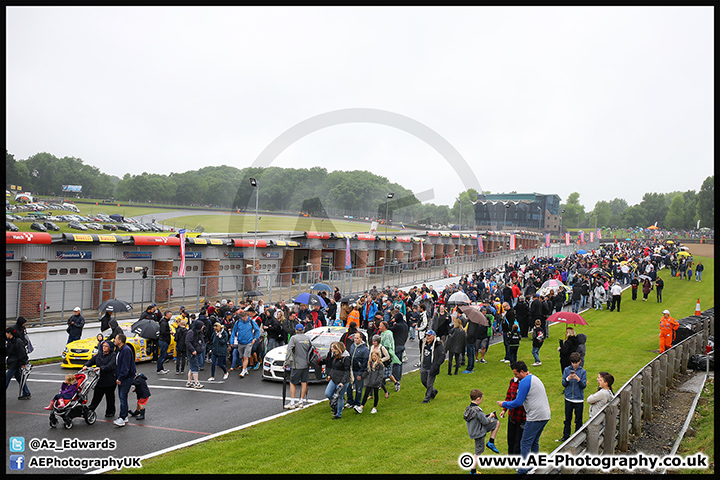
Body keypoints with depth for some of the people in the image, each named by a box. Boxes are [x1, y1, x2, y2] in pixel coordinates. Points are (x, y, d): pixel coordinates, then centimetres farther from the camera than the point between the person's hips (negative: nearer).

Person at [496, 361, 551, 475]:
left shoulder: (524, 382, -11)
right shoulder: (536, 379, 18)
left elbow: (518, 402, -12)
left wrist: (504, 404, 2)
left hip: (535, 417, -9)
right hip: (545, 416, 9)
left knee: (525, 443, -3)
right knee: (534, 443, 17)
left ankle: (522, 470, -2)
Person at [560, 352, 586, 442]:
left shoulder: (583, 371, -3)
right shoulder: (566, 370, 0)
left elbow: (583, 386, -6)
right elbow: (563, 384, 0)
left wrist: (578, 379, -23)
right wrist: (568, 379, -19)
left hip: (579, 399, -1)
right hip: (568, 399, 1)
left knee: (578, 420, 7)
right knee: (567, 419, 10)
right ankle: (566, 436, 22)